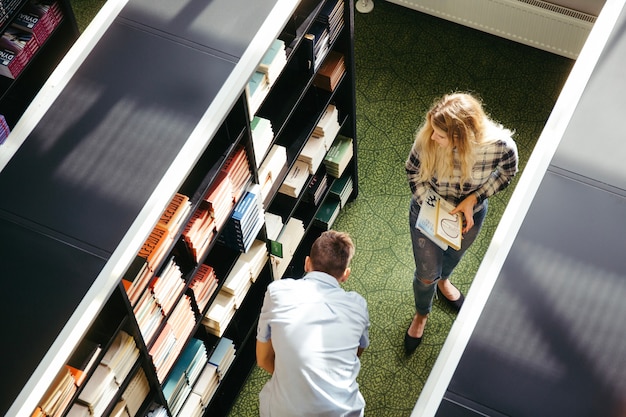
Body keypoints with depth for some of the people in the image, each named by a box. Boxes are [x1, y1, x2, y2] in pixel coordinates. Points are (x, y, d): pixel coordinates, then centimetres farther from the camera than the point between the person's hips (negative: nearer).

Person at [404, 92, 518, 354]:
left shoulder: (499, 144, -36)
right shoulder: (427, 139, -35)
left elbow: (508, 172, -12)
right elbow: (413, 169, -13)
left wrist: (473, 198, -23)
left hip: (470, 214, 1)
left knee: (454, 255, 33)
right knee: (426, 274, 16)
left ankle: (442, 281, 70)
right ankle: (421, 314, 51)